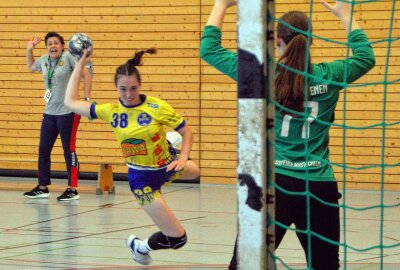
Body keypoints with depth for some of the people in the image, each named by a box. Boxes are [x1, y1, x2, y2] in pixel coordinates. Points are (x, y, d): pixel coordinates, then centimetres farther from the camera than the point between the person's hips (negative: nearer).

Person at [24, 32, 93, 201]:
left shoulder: (68, 57, -10)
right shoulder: (44, 60, 8)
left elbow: (86, 75, -10)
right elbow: (31, 68, 31)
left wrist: (86, 100, -14)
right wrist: (29, 50, 17)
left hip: (68, 112, -6)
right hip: (49, 112, 7)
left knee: (69, 150, -1)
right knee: (43, 149, 9)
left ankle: (73, 189, 5)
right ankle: (42, 188, 20)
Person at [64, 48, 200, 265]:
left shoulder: (157, 107, -18)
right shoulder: (110, 111, -13)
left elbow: (186, 132, -9)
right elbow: (71, 102, -6)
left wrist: (183, 157, -27)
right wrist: (79, 65, -4)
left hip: (167, 166, 2)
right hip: (142, 178, -2)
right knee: (177, 238, -1)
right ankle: (140, 247, 25)